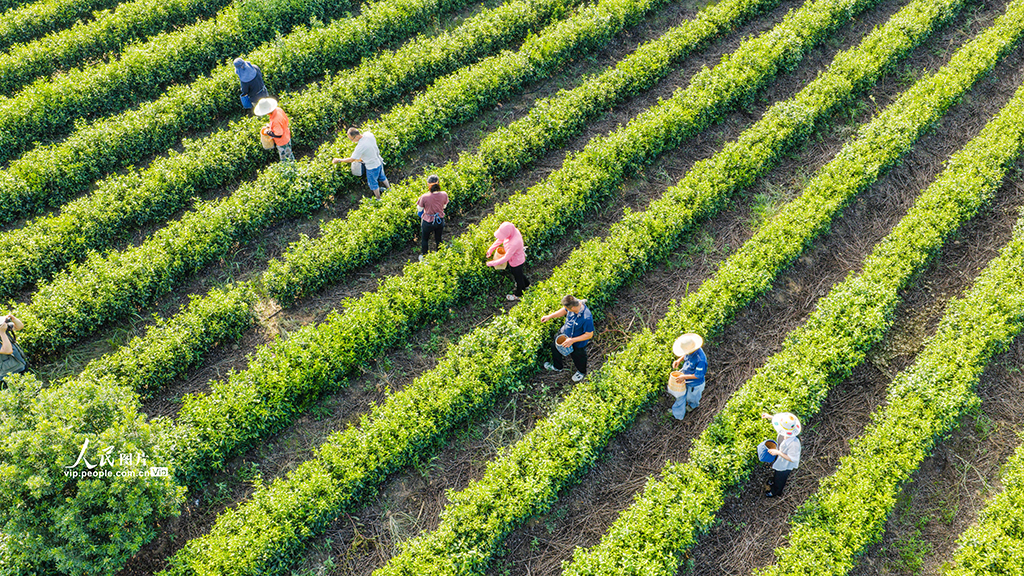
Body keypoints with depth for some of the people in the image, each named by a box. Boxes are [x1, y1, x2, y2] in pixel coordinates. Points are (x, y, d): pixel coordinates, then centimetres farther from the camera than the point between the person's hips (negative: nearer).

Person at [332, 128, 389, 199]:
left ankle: (378, 199, 39)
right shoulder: (369, 134, -15)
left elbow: (352, 159, -24)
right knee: (382, 177, 32)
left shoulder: (360, 146, -36)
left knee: (373, 184, 19)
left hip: (372, 167, -7)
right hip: (379, 161, 7)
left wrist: (339, 160, -12)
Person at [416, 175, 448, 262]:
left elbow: (420, 209, -13)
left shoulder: (424, 197, -31)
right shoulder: (444, 195, -22)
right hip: (440, 221, 2)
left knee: (424, 239, 25)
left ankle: (423, 257, 44)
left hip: (427, 222, -2)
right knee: (438, 238, 27)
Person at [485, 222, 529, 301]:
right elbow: (500, 240, -1)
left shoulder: (514, 243, -45)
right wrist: (490, 249, -4)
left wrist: (492, 263, -27)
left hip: (517, 262, -8)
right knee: (512, 272, 34)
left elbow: (506, 258, -35)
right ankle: (526, 284, 61)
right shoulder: (512, 231, -20)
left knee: (518, 277, 20)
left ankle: (518, 294, 49)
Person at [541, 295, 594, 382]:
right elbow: (564, 311, -1)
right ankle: (557, 367, 58)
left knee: (577, 357, 23)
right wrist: (550, 316, -3)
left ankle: (582, 372, 60)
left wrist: (572, 340, -30)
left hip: (578, 343, -6)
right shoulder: (575, 303, -24)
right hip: (565, 334, 7)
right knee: (554, 346, 27)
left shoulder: (587, 318, -45)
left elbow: (589, 335, -31)